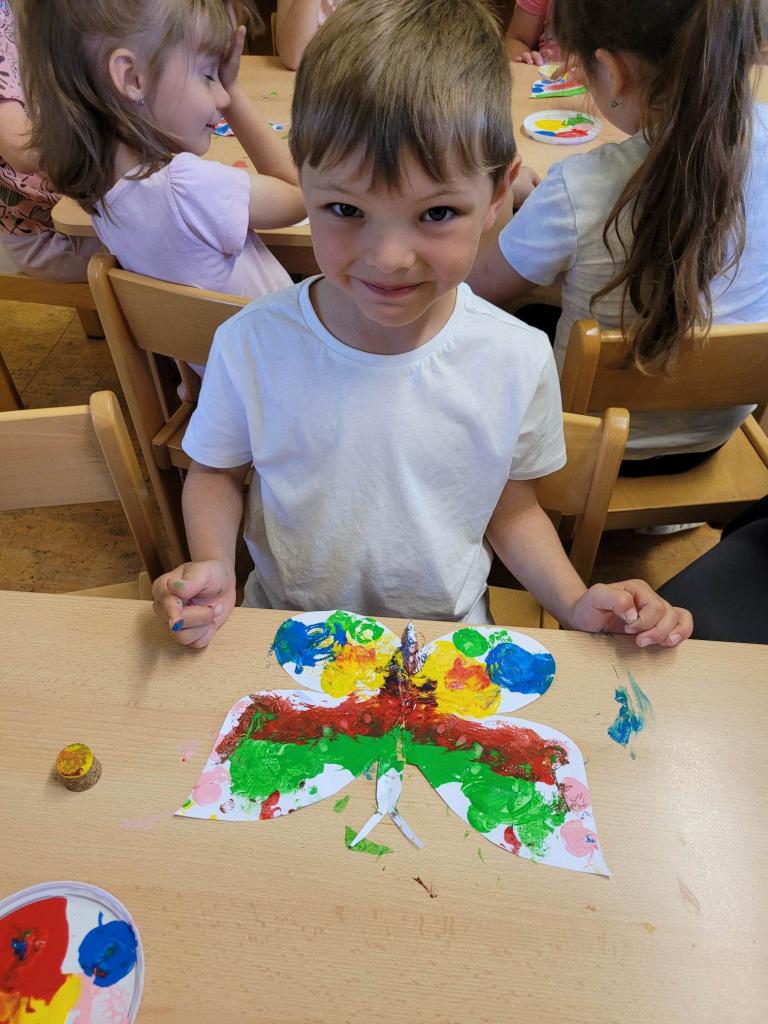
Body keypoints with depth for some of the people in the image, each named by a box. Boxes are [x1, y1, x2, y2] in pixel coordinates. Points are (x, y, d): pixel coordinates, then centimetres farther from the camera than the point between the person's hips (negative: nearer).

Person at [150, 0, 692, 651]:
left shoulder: (520, 361, -14)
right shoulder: (251, 345, -16)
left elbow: (513, 510, 1)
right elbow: (216, 471, 1)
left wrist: (578, 605, -13)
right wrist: (212, 565, -17)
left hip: (450, 636, 0)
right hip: (289, 634, 1)